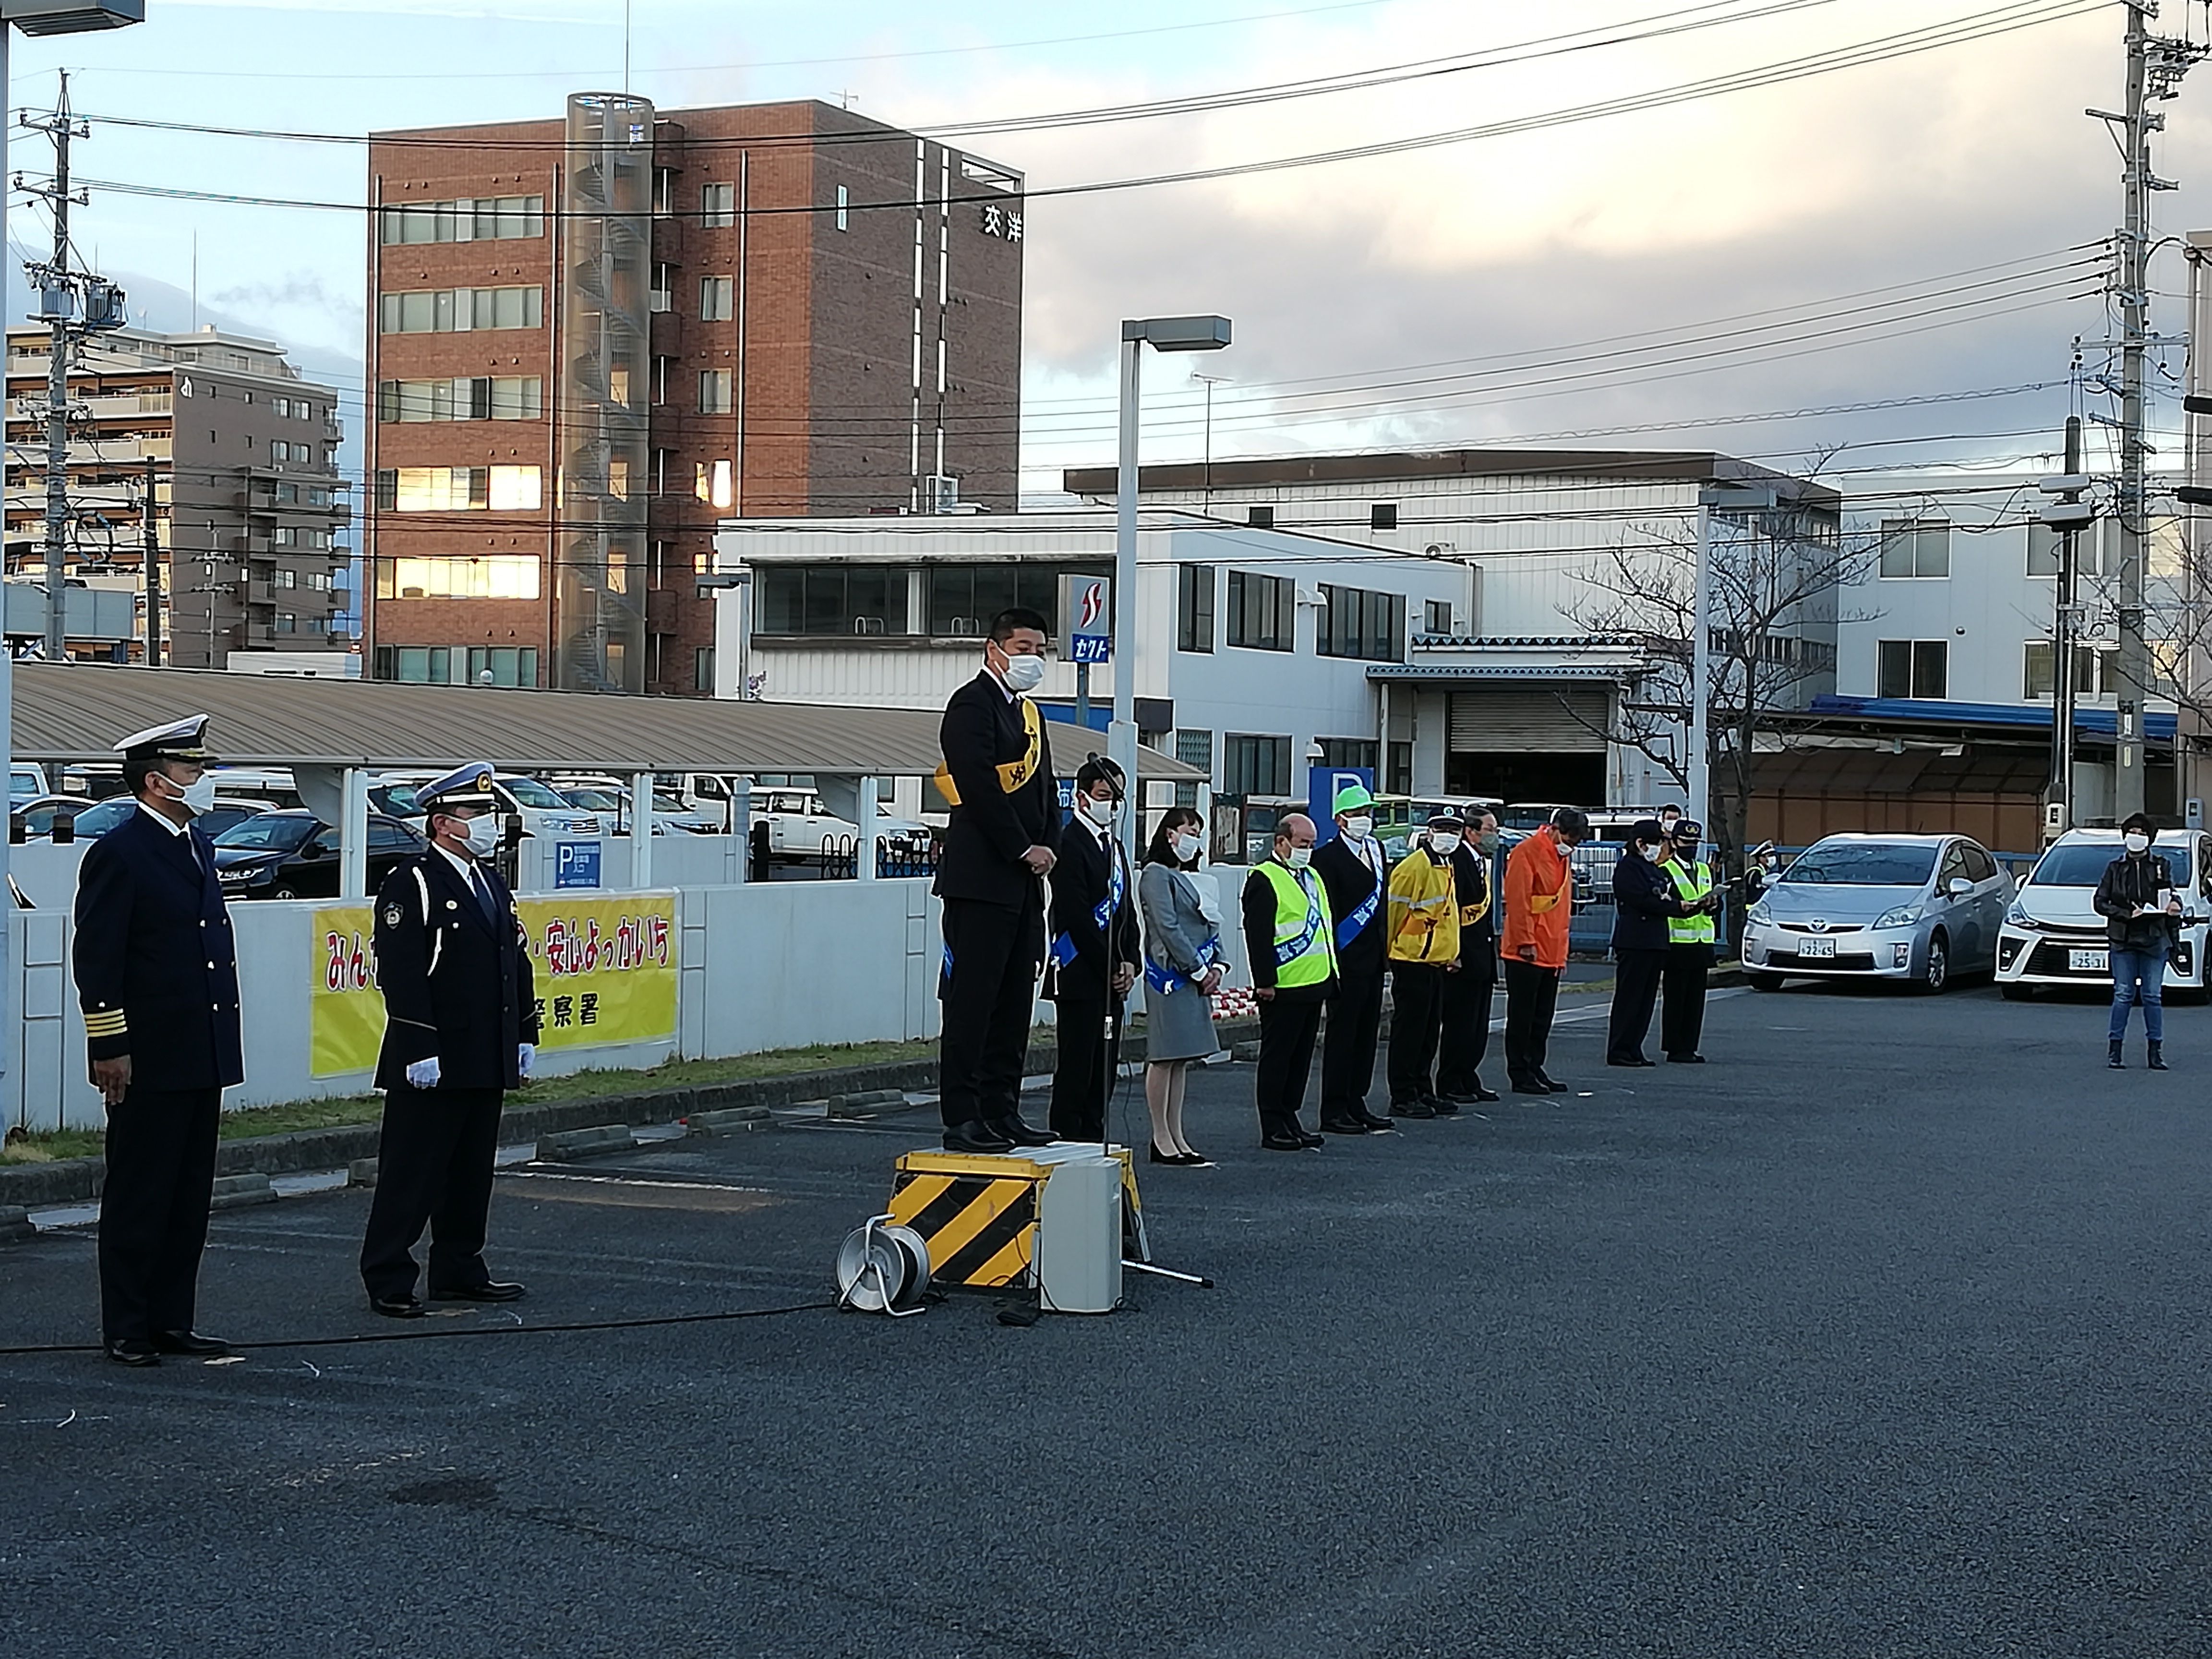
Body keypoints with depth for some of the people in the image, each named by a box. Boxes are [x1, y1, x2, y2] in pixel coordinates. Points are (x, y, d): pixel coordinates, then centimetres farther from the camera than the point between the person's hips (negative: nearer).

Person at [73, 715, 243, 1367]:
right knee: (138, 1197, 0)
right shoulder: (118, 853, -11)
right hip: (147, 1061, -8)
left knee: (190, 1197, 12)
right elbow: (96, 959, -13)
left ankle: (172, 1320, 19)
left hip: (202, 1056, 8)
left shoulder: (198, 846, 14)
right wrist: (110, 1048, -16)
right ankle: (125, 1330, 8)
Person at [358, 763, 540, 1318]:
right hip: (432, 1062, -8)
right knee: (411, 1170, -3)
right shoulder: (410, 885, -11)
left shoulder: (493, 883, 16)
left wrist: (525, 1036, 15)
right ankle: (388, 1280, 2)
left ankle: (459, 1272, 22)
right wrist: (419, 1051, -21)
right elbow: (401, 975, -17)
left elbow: (516, 963, 20)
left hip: (487, 1062, 8)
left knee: (472, 1172, 13)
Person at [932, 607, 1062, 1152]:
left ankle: (1001, 1113, 15)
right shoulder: (973, 703, -8)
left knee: (1015, 1003, 10)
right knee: (971, 1000, -7)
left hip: (1024, 881, 9)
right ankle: (962, 1119, -5)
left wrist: (1048, 848, 3)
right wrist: (1024, 850, -14)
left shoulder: (1029, 712, 21)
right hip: (981, 877, -9)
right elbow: (980, 786, -17)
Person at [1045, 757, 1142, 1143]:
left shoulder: (1115, 846, 19)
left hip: (1112, 978, 9)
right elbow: (1077, 918, -16)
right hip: (1080, 978, -9)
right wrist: (1110, 968, -13)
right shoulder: (1070, 844, -10)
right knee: (1077, 1067, -7)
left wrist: (1130, 963, 5)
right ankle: (1066, 1140, -3)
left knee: (1105, 1067, 9)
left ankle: (1093, 1142, 14)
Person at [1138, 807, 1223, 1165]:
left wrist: (1217, 966, 1)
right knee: (1165, 1057, -5)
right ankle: (1162, 1140, -2)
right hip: (1171, 975, -9)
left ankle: (1176, 1137, 13)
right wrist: (1199, 971, -13)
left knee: (1181, 1059, 10)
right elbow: (1168, 928, -14)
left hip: (1198, 977, 9)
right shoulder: (1157, 874, -7)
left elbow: (1211, 926, 18)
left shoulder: (1195, 879, 19)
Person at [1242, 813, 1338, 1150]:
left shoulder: (1311, 876, 17)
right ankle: (1273, 1129, 3)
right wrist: (1265, 982, -19)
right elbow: (1257, 936, -16)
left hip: (1315, 984, 9)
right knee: (1277, 1056, -1)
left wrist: (1330, 974, 19)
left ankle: (1289, 1120, 19)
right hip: (1282, 989, -9)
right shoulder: (1264, 879, -11)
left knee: (1301, 1056, 12)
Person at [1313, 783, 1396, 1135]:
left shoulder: (1376, 849, 14)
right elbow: (1325, 912, -14)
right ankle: (1334, 1112, 2)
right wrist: (1332, 960, -17)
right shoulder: (1327, 857, -11)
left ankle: (1356, 1103, 21)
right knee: (1341, 1035, -3)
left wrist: (1385, 948, 14)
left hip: (1373, 960, 8)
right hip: (1347, 960, -8)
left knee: (1367, 1034, 12)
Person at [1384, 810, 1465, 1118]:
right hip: (1413, 962, -9)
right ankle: (1403, 1098, -1)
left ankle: (1423, 1092, 20)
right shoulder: (1414, 866, -15)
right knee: (1409, 1030, -5)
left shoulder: (1446, 866, 15)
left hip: (1437, 962, 9)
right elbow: (1394, 910, -14)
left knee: (1429, 1031, 13)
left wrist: (1451, 954, 21)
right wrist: (1390, 950, -9)